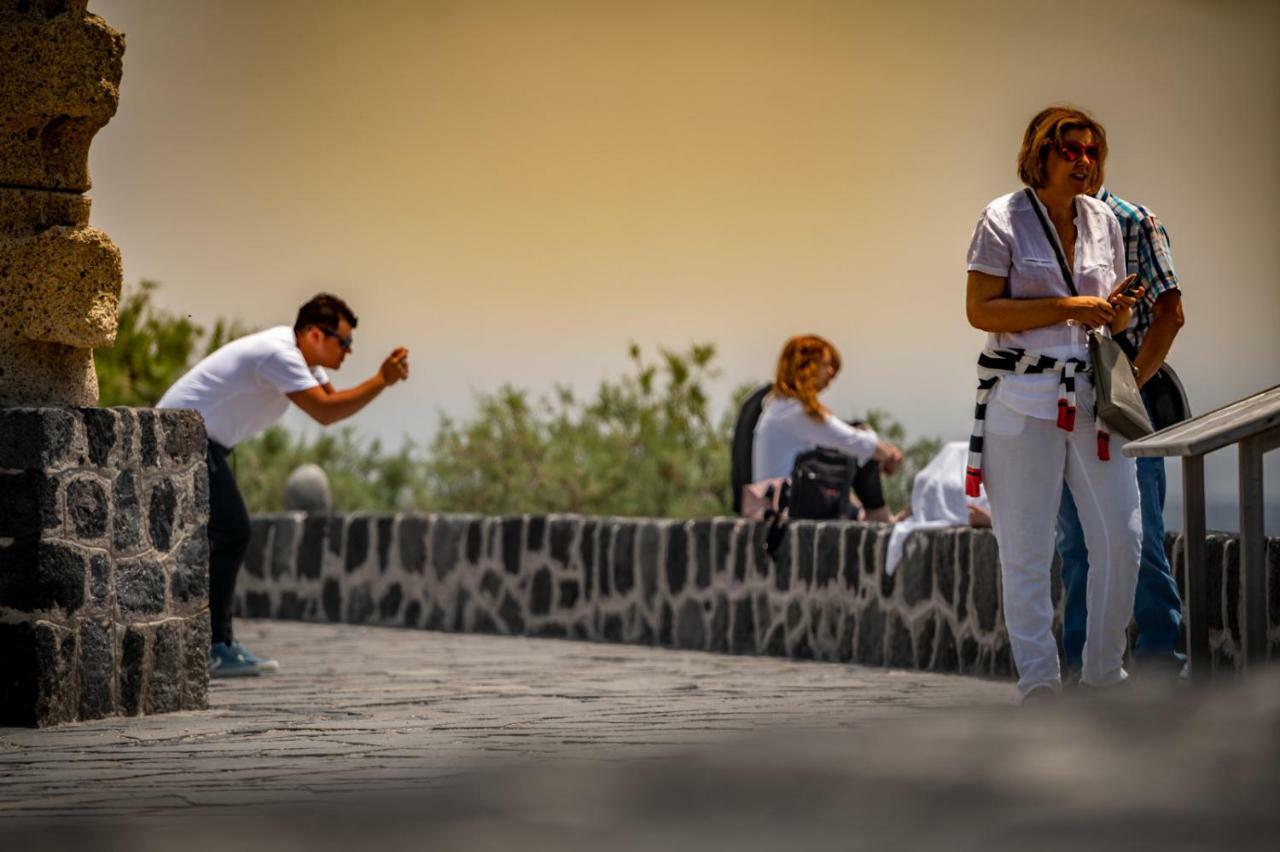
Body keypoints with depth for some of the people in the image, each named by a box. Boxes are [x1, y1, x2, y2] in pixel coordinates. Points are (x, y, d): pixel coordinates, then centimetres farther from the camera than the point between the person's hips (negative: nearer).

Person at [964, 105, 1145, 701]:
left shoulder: (1103, 220, 13)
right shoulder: (1003, 220, -4)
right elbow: (980, 310, -11)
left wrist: (1118, 310, -4)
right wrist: (1068, 307, -16)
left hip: (1094, 397, 5)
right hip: (1024, 400, -5)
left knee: (1122, 539, 1)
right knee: (1026, 552, -1)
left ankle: (1103, 674, 15)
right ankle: (1038, 681, 6)